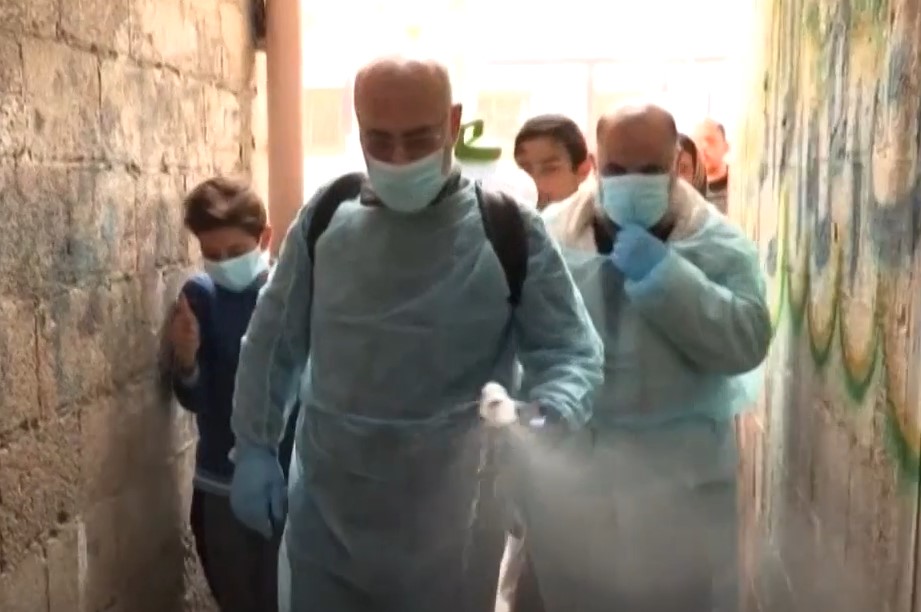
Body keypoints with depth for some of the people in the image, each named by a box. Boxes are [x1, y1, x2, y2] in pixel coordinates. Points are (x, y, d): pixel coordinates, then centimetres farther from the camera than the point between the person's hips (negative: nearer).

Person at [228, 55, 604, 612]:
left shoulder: (511, 232, -11)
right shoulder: (324, 218, -1)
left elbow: (573, 353, -9)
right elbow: (274, 342, 8)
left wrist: (544, 421, -29)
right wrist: (255, 447, 6)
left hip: (449, 528, -2)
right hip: (324, 517, 3)